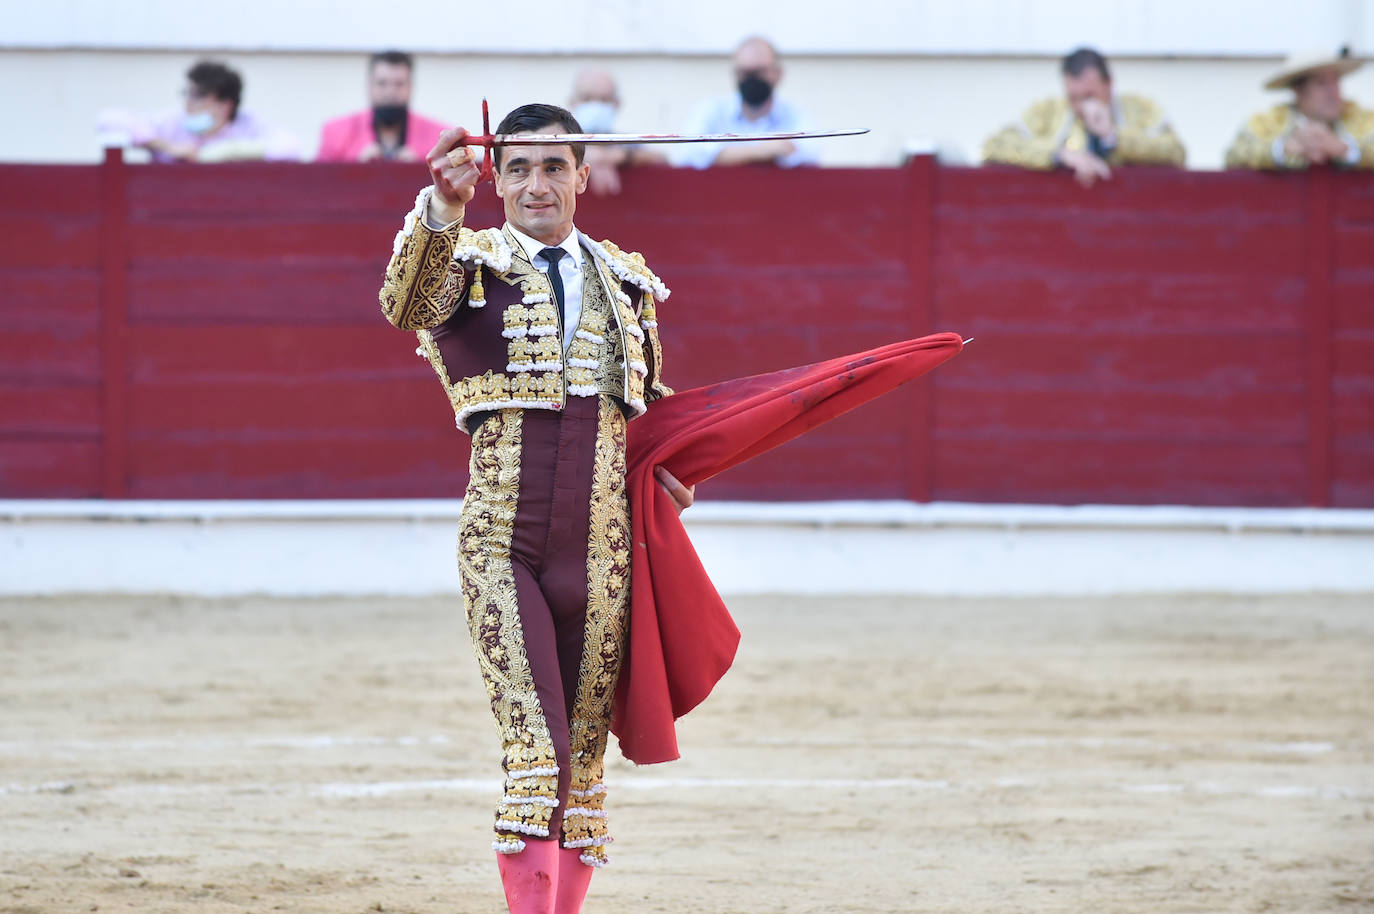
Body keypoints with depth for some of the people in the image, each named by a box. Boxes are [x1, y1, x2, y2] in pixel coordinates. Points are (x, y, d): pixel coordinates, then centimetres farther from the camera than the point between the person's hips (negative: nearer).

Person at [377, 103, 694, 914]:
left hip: (601, 552, 4)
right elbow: (407, 304, -24)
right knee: (534, 752, -14)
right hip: (503, 546, -4)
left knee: (585, 756, 8)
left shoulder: (625, 281, 14)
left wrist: (666, 470, 13)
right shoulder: (471, 263, 0)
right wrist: (441, 211, -40)